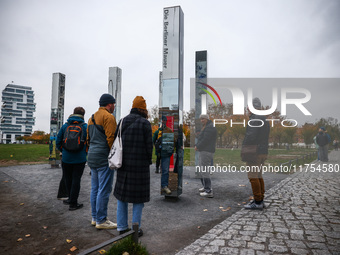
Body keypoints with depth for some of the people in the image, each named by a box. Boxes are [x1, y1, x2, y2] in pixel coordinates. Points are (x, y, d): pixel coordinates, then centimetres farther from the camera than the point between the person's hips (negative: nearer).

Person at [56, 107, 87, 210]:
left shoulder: (65, 126, 1)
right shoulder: (85, 127, -5)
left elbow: (58, 142, 6)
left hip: (66, 158, 2)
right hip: (80, 159, -2)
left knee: (68, 179, 17)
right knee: (76, 180, 4)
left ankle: (71, 199, 30)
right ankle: (73, 203, 9)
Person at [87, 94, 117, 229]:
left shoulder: (92, 117, 18)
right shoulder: (108, 117, -11)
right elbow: (111, 138, -19)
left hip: (92, 157, 10)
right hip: (104, 158, -10)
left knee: (95, 188, 15)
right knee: (104, 189, -3)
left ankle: (95, 218, 24)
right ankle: (101, 220, 4)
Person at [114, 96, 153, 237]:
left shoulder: (122, 122, 5)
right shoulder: (145, 123, -10)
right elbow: (148, 145, -11)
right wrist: (149, 161, 4)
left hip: (124, 164, 5)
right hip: (140, 164, -4)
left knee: (122, 194, 15)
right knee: (138, 196, 7)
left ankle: (122, 227, 23)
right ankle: (136, 229, 14)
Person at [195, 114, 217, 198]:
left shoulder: (210, 127, -15)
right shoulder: (205, 127, 19)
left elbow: (205, 140, -21)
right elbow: (200, 138, 20)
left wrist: (197, 146, -10)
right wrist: (196, 145, 4)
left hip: (207, 152, -11)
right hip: (202, 151, 11)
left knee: (205, 171, -13)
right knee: (202, 170, 18)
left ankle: (209, 191, -12)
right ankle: (205, 187, 30)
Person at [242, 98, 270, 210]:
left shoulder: (255, 119, -14)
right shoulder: (265, 120, 17)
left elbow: (250, 136, -22)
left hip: (254, 152, -10)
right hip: (263, 151, 10)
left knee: (253, 177, -5)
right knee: (259, 176, 16)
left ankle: (257, 202, -1)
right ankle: (260, 200, 23)